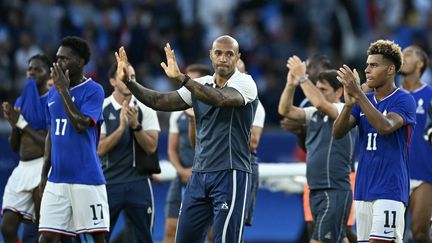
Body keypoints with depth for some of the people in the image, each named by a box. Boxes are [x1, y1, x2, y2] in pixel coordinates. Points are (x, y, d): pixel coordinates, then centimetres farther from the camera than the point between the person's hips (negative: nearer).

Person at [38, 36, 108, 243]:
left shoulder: (93, 91, -7)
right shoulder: (53, 93, 13)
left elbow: (81, 125, -20)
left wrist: (64, 90, -15)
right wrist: (44, 174, 15)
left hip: (86, 178, -6)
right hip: (56, 179, 6)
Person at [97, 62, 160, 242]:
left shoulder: (145, 109, 2)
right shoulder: (102, 109, -2)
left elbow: (151, 147, -5)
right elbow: (100, 149, -9)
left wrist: (135, 125, -19)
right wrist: (121, 127, -20)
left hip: (138, 182, 1)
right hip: (109, 183, -1)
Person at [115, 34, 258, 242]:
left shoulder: (244, 83, -8)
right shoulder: (200, 85, 12)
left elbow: (222, 99, -28)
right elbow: (161, 102, 10)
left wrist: (181, 78, -34)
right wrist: (129, 82, -2)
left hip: (231, 175, -7)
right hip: (199, 174, 7)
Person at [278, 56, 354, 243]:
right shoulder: (315, 114, 13)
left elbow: (320, 103, -26)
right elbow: (285, 110, 6)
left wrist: (302, 77, -18)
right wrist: (291, 84, -9)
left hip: (335, 191, -9)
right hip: (316, 190, 9)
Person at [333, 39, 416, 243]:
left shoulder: (404, 100, -6)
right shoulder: (364, 101, 14)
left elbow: (385, 126, -25)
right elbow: (337, 133, 3)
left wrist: (358, 94, -27)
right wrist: (349, 103, -15)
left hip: (389, 190, -7)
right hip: (363, 190, 7)